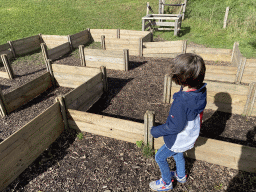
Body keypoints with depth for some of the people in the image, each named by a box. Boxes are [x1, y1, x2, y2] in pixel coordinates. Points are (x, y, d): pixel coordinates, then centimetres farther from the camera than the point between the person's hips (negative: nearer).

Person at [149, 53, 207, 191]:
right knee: (177, 154, 34)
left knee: (160, 157, 18)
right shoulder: (200, 91, -16)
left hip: (179, 140, -7)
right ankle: (181, 176, 58)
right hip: (191, 137, 8)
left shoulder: (181, 101, -40)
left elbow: (176, 126, -30)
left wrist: (156, 131, -17)